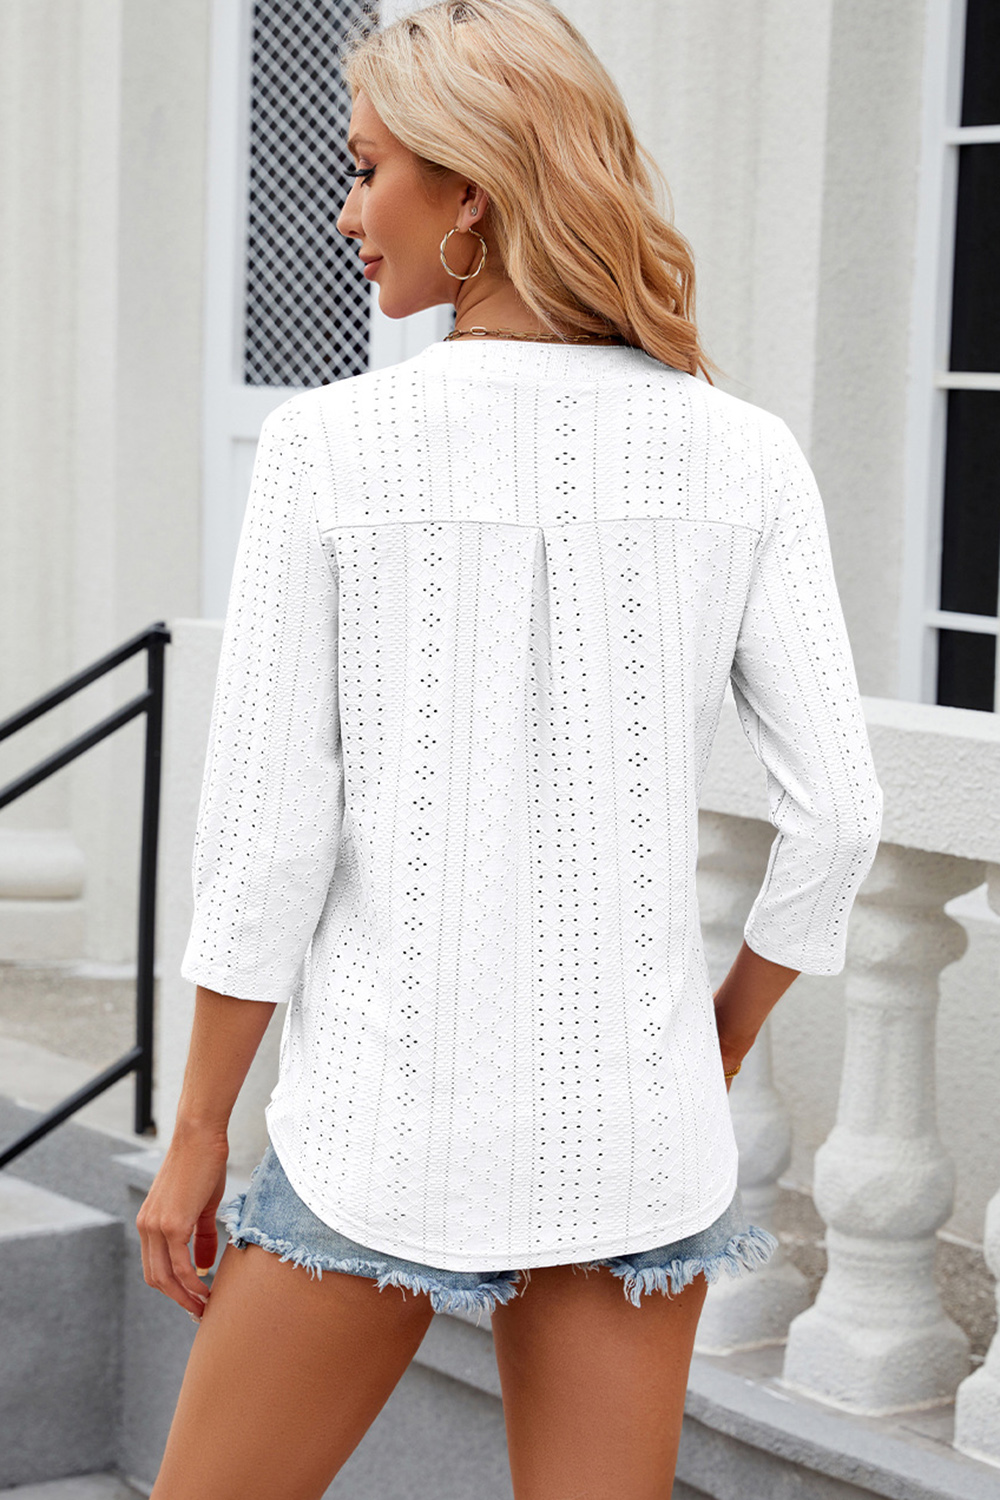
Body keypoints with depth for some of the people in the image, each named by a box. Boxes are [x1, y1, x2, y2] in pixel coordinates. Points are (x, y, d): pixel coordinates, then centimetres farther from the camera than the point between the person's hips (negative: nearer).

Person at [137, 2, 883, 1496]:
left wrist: (198, 1131, 2)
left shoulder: (334, 446, -11)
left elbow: (266, 837, -9)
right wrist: (718, 1055, 13)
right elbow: (837, 814, -2)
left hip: (391, 1119, -3)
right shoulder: (743, 456, -3)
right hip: (635, 1119, 3)